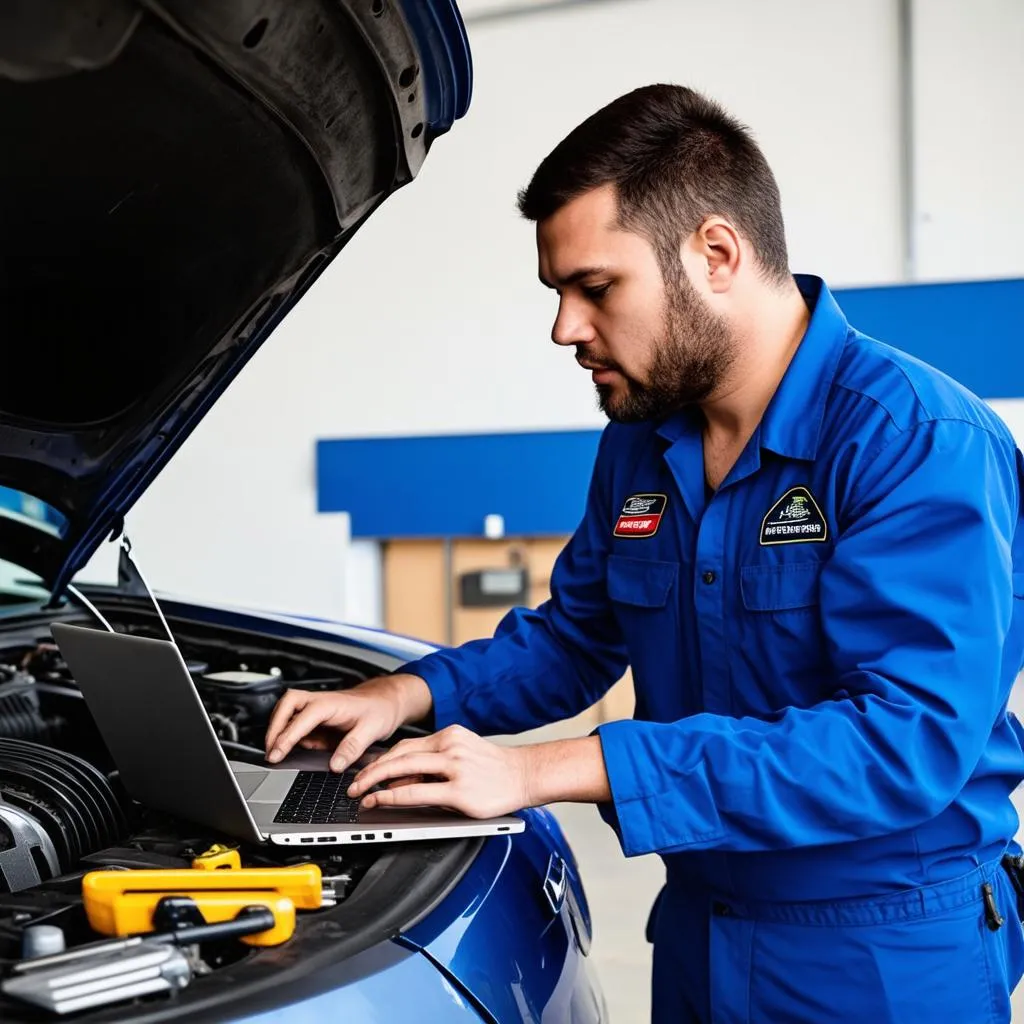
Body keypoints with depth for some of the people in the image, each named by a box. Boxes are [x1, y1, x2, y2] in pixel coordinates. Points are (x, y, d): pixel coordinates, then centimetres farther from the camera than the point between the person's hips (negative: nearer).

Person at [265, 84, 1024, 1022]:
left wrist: (548, 771, -33)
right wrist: (405, 696, -6)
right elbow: (574, 635, 13)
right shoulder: (640, 443, 1)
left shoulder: (925, 442, -23)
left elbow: (911, 739, -32)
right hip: (699, 929, 7)